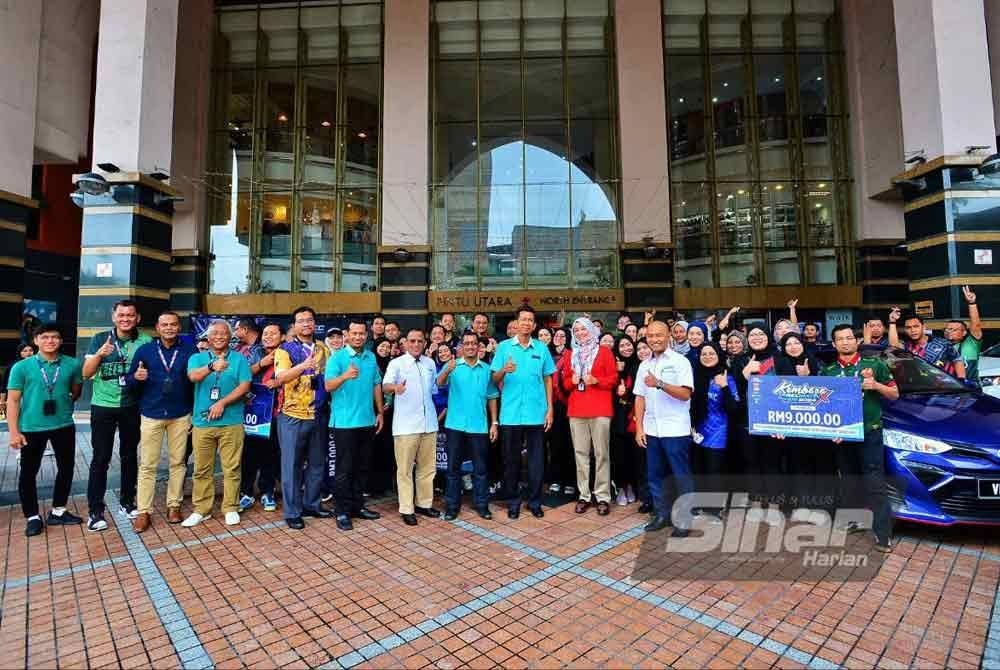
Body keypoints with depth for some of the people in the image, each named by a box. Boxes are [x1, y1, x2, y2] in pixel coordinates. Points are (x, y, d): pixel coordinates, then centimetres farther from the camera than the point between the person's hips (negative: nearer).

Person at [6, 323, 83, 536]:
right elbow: (13, 400, -7)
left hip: (64, 426, 2)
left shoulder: (72, 364, -2)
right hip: (31, 428, -2)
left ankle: (58, 511, 29)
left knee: (66, 469, 12)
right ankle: (32, 517, 23)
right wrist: (14, 431, -10)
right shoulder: (21, 367, -7)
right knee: (28, 473, 7)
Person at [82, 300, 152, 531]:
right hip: (103, 406, -1)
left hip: (132, 407, 1)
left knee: (129, 456, 12)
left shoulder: (145, 341, -3)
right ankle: (96, 511, 12)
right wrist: (99, 354, -23)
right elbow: (86, 373, -6)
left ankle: (127, 503, 25)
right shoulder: (100, 339, -2)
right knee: (101, 458, 2)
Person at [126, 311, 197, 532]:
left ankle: (174, 506, 20)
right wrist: (136, 377, -19)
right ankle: (144, 512, 12)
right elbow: (130, 383, 4)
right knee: (147, 465, 2)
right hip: (151, 415, 0)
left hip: (180, 416, 0)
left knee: (178, 462, 8)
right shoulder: (144, 350, 3)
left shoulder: (189, 351, 1)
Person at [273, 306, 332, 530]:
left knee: (317, 463, 13)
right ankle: (292, 512, 15)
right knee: (292, 465, 4)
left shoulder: (324, 349, 10)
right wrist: (303, 365, -35)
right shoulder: (285, 350, -4)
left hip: (319, 415, 5)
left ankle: (312, 504, 28)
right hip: (293, 416, -4)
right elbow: (280, 377, -20)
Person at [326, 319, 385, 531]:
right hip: (345, 422, -5)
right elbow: (328, 386, -19)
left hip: (367, 421, 5)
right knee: (345, 469, 2)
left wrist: (380, 412, 11)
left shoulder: (371, 357, 8)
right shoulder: (337, 357, -7)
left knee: (362, 467, 14)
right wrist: (345, 376, -39)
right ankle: (342, 512, 13)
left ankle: (357, 506, 27)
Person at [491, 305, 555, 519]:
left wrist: (550, 409, 3)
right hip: (511, 414, -1)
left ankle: (535, 501, 22)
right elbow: (495, 380, 1)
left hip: (536, 413, 1)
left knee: (536, 459, 7)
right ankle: (513, 501, 24)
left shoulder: (541, 348, 6)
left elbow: (548, 380, 8)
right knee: (511, 459, 9)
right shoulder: (504, 346, 2)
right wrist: (504, 370, -21)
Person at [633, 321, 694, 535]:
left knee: (681, 476, 3)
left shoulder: (680, 361, -4)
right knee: (654, 475, 12)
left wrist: (659, 384, -25)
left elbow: (685, 394, -14)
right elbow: (640, 397, 10)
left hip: (675, 430, -5)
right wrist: (639, 428, 3)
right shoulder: (644, 365, 10)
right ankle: (662, 515, 25)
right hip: (651, 430, 5)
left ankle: (684, 520, 16)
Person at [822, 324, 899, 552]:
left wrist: (876, 385, -12)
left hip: (869, 432, -3)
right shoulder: (827, 372, 8)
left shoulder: (874, 365, 3)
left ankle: (883, 534, -2)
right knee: (849, 481, 14)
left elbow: (895, 394, 7)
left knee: (875, 484, -5)